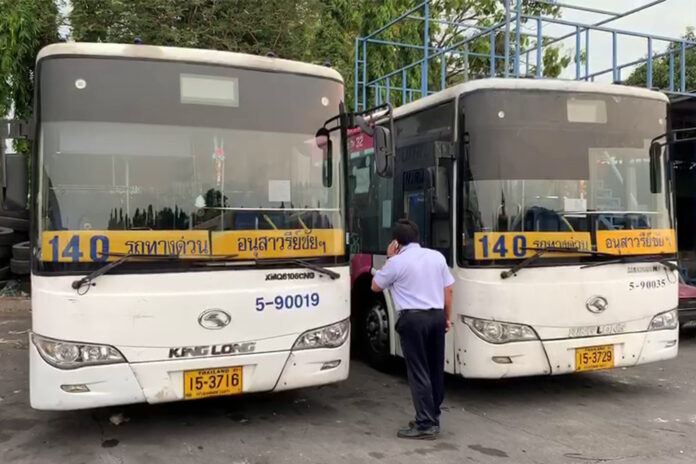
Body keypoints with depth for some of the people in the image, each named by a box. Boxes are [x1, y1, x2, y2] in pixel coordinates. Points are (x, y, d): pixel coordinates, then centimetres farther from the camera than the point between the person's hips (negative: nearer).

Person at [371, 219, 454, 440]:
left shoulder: (397, 262, -6)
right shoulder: (437, 257, 8)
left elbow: (376, 286, 7)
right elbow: (448, 290, 11)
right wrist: (447, 318, 20)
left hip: (413, 318, -6)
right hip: (436, 316, 6)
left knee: (418, 372, -2)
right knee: (435, 370, 14)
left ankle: (426, 424, -1)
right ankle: (432, 418, 23)